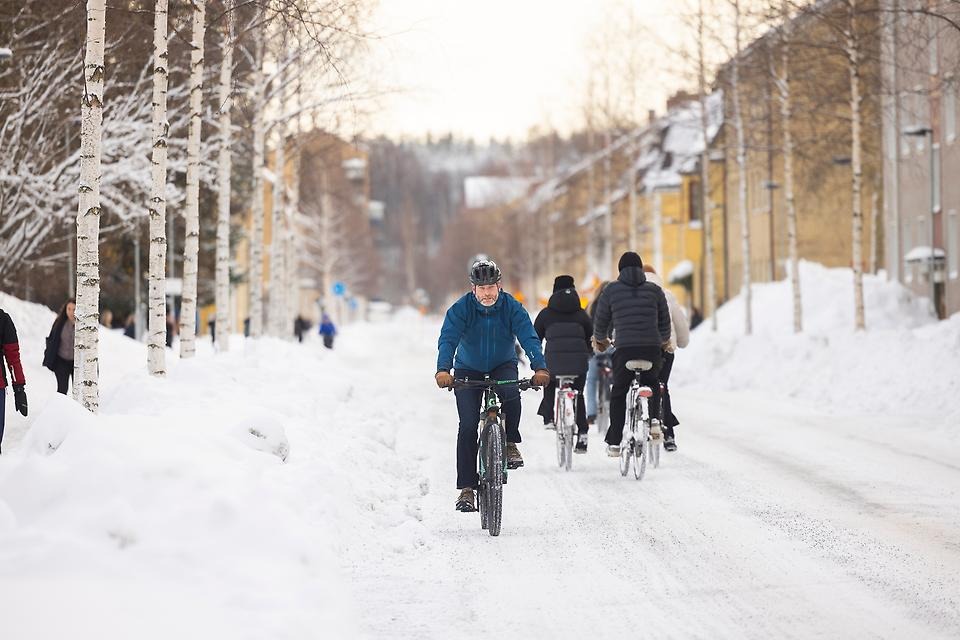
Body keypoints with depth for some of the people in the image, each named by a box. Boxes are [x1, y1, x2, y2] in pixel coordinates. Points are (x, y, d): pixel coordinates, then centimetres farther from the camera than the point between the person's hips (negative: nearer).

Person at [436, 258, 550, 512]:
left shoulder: (512, 307, -17)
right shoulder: (460, 309, -19)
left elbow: (529, 338, -26)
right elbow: (447, 339, -30)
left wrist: (540, 368, -44)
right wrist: (443, 370, -49)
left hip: (503, 366, 0)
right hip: (468, 369, 0)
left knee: (511, 394, -34)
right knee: (468, 425, -12)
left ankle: (511, 443, -10)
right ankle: (467, 487, -7)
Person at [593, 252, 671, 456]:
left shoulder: (611, 290, 8)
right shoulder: (655, 290, 12)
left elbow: (601, 320, 14)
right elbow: (665, 321, 18)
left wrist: (600, 339, 36)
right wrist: (664, 340, 40)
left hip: (625, 348, -2)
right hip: (652, 348, 2)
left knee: (618, 392, 14)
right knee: (652, 382, 30)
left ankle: (614, 443, 10)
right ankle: (654, 419, 7)